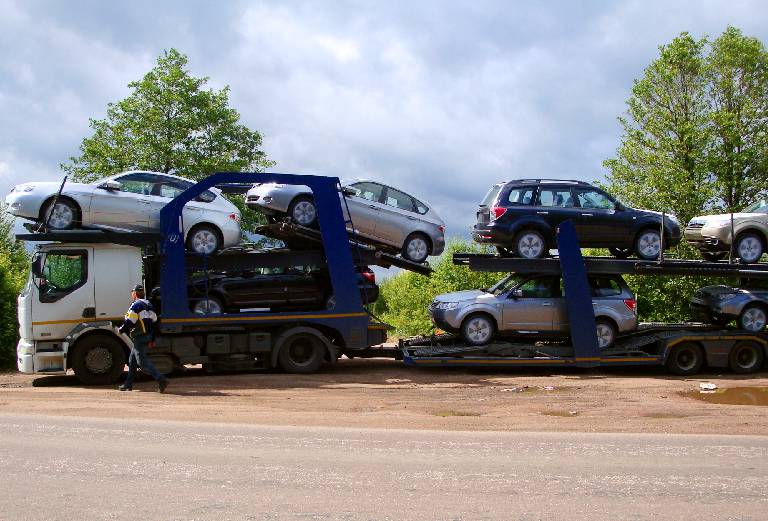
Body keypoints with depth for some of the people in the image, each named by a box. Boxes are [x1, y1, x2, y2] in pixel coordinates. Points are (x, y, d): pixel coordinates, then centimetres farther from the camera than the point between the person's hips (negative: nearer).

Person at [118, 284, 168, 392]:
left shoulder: (136, 305, -12)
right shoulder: (148, 304, 16)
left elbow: (129, 322, -19)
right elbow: (154, 321, 16)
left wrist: (121, 330, 0)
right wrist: (152, 339, 19)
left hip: (140, 337, -10)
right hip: (148, 336, 10)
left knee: (142, 361, -11)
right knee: (132, 360, 18)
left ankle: (161, 380, -22)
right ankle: (128, 384, 24)